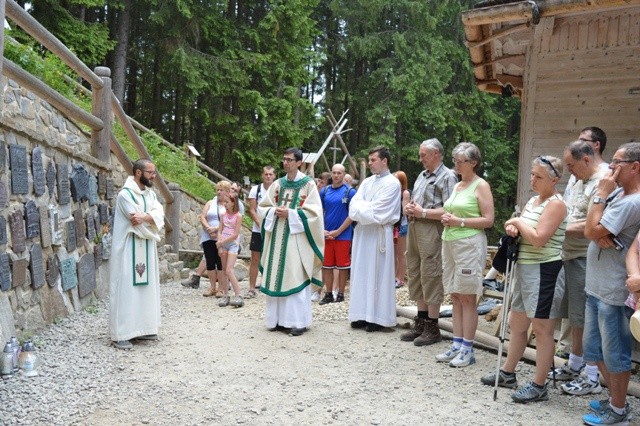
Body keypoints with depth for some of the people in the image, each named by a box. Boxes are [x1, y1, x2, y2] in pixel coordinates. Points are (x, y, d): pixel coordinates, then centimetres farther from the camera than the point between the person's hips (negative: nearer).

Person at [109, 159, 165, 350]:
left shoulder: (150, 194, 12)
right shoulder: (125, 194, -13)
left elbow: (159, 214, -4)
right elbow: (136, 221, -18)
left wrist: (144, 216, -23)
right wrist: (154, 235, -4)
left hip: (146, 250, 8)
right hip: (129, 250, -8)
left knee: (145, 288, 11)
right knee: (126, 289, -6)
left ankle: (142, 328, 21)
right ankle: (120, 335, -2)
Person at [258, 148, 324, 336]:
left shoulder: (308, 184, -1)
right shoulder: (277, 184, 13)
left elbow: (314, 211, -8)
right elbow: (262, 207, 14)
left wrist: (290, 213, -15)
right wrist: (275, 211, -7)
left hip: (296, 237, -5)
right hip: (277, 236, 5)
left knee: (296, 277, -7)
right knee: (276, 277, 5)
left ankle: (298, 320, -1)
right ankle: (278, 318, 13)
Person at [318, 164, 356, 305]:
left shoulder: (350, 191, -4)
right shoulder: (324, 191, 7)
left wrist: (338, 231, -11)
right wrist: (322, 230, -3)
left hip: (343, 235, -4)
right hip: (326, 234, 4)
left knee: (342, 266, 5)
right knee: (326, 265, 7)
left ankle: (341, 294, 15)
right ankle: (328, 294, 16)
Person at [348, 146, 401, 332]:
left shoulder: (392, 183, -6)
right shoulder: (367, 182, 15)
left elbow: (377, 212, -15)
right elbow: (354, 206, 5)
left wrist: (362, 208, -4)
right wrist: (368, 208, -11)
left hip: (379, 234, -7)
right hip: (362, 233, 7)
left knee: (377, 274, -3)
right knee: (361, 273, 7)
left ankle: (378, 318, 4)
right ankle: (363, 314, 14)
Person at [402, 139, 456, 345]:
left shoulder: (447, 177, -9)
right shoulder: (422, 175, 19)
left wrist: (422, 212, -15)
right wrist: (410, 209, 4)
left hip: (431, 230, -9)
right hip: (414, 228, 9)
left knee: (430, 278, -4)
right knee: (415, 276, 12)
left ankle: (432, 328, 4)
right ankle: (421, 323, 22)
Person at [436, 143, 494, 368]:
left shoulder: (481, 185, -5)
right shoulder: (457, 186, 17)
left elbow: (488, 220, -10)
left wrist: (460, 221, -14)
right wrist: (447, 218, 4)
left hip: (470, 243, -7)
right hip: (450, 242, 7)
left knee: (467, 298, -4)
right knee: (455, 297, 8)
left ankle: (467, 349, 2)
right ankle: (457, 345, 14)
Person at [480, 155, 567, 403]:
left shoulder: (555, 204, -14)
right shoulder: (532, 201, 14)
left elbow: (538, 239, -23)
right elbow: (518, 229, 17)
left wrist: (519, 222, -9)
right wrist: (512, 228, -6)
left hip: (544, 270, -9)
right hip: (525, 268, 9)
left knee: (542, 329, -1)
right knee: (516, 324, 17)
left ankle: (539, 386, 8)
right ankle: (507, 373, 30)